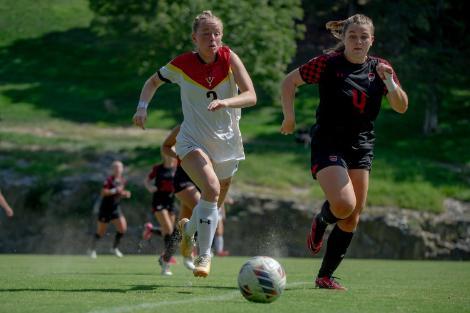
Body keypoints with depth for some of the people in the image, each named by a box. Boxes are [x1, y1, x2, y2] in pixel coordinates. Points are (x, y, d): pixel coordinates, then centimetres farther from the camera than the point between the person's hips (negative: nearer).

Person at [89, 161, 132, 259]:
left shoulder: (123, 181, 5)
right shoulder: (109, 180, -16)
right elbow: (103, 193, -25)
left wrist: (125, 194, -1)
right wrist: (115, 190, -32)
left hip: (116, 208, 6)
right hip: (105, 209, -6)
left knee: (123, 228, -9)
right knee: (101, 232, 2)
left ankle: (115, 248, 9)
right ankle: (92, 249, 23)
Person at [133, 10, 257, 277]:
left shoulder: (229, 58, -10)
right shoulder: (183, 64, -9)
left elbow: (251, 96, -17)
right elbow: (154, 81, 10)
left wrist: (226, 102, -35)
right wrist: (143, 106, -7)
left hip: (226, 143, 3)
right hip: (193, 142, -3)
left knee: (214, 206, 16)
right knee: (211, 188, -30)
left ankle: (188, 227, 52)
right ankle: (204, 255, -18)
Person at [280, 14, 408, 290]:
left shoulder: (379, 68, 3)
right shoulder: (329, 63, -8)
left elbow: (401, 107, -1)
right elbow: (290, 81, 1)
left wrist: (390, 83, -18)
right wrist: (290, 117, -6)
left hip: (361, 148, 5)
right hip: (328, 144, -5)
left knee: (353, 218, 5)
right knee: (344, 204, -24)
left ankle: (325, 276, 16)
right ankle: (321, 222, 13)